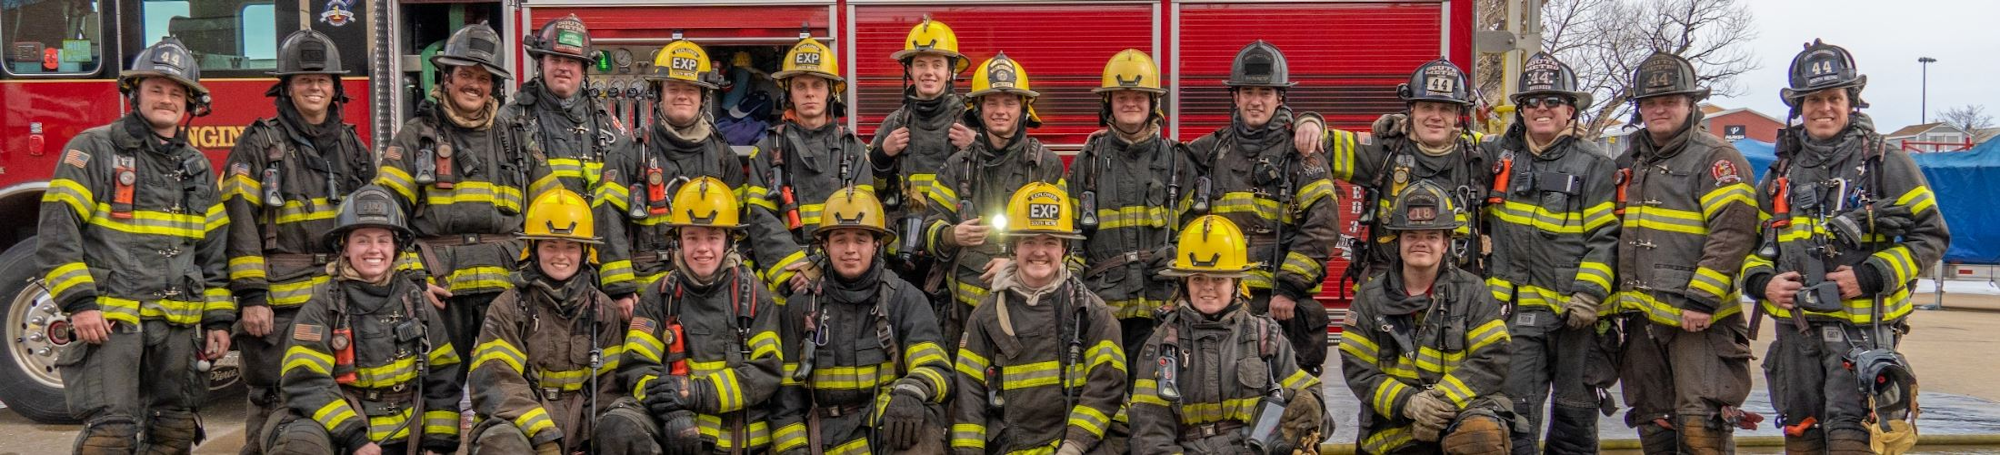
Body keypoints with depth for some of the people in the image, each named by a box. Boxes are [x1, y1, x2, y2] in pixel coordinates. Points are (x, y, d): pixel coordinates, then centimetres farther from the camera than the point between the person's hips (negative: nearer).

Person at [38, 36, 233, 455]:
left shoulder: (198, 166, 15)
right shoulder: (94, 149, -2)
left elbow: (213, 250, 16)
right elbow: (57, 229, -8)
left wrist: (218, 320, 11)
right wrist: (78, 302, -16)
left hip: (176, 325, 6)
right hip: (109, 321, -5)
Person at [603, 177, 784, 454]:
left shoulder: (753, 296, 2)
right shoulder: (658, 297, 5)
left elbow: (766, 371, -6)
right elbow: (636, 367, -2)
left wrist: (696, 392, -19)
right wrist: (672, 411, -22)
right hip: (671, 430, 0)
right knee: (619, 429, -27)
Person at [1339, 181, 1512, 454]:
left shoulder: (1471, 291, 2)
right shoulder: (1372, 296, 3)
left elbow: (1492, 359, -6)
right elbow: (1358, 370, -2)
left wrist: (1444, 399, -20)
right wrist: (1408, 402, -18)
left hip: (1461, 405, -1)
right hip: (1393, 426, 1)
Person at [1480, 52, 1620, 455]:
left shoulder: (1593, 165, 1)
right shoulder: (1497, 155, 9)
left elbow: (1605, 237, -3)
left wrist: (1590, 293, -13)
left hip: (1577, 315, -2)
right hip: (1519, 312, 2)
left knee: (1575, 418, 8)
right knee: (1516, 420, -2)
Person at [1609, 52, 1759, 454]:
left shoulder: (1716, 159, -6)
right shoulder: (1629, 164, 18)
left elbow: (1732, 233, -16)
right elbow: (1613, 235, 26)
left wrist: (1701, 299, -21)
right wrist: (1613, 297, 19)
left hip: (1699, 320, -7)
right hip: (1642, 319, 8)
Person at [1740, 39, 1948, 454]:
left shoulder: (1885, 163, 1)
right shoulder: (1782, 170, 14)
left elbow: (1931, 235, -2)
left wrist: (1870, 276, -14)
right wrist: (1761, 281, -2)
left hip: (1860, 326, -5)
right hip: (1795, 327, 5)